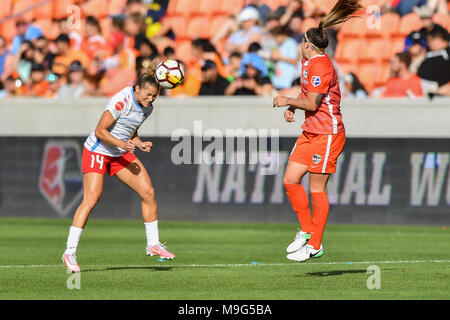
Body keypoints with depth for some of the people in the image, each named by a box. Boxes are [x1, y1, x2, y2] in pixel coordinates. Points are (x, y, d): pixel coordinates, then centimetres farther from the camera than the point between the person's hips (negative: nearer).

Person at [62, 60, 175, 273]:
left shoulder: (147, 108, 1)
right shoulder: (121, 101, -23)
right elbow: (100, 131, -20)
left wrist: (140, 144, -4)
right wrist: (122, 144, -31)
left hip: (122, 153, 7)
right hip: (97, 150, -7)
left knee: (148, 192, -3)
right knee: (91, 199, -16)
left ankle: (153, 244, 9)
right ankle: (70, 253, -11)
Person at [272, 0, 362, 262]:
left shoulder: (321, 66, -18)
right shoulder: (308, 62, 13)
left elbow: (312, 103, -20)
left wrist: (287, 101, -6)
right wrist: (291, 107, 7)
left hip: (327, 134, -9)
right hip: (310, 132, 9)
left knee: (317, 189, -4)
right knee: (290, 180, 4)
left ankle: (315, 246, 4)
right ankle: (306, 230, 18)